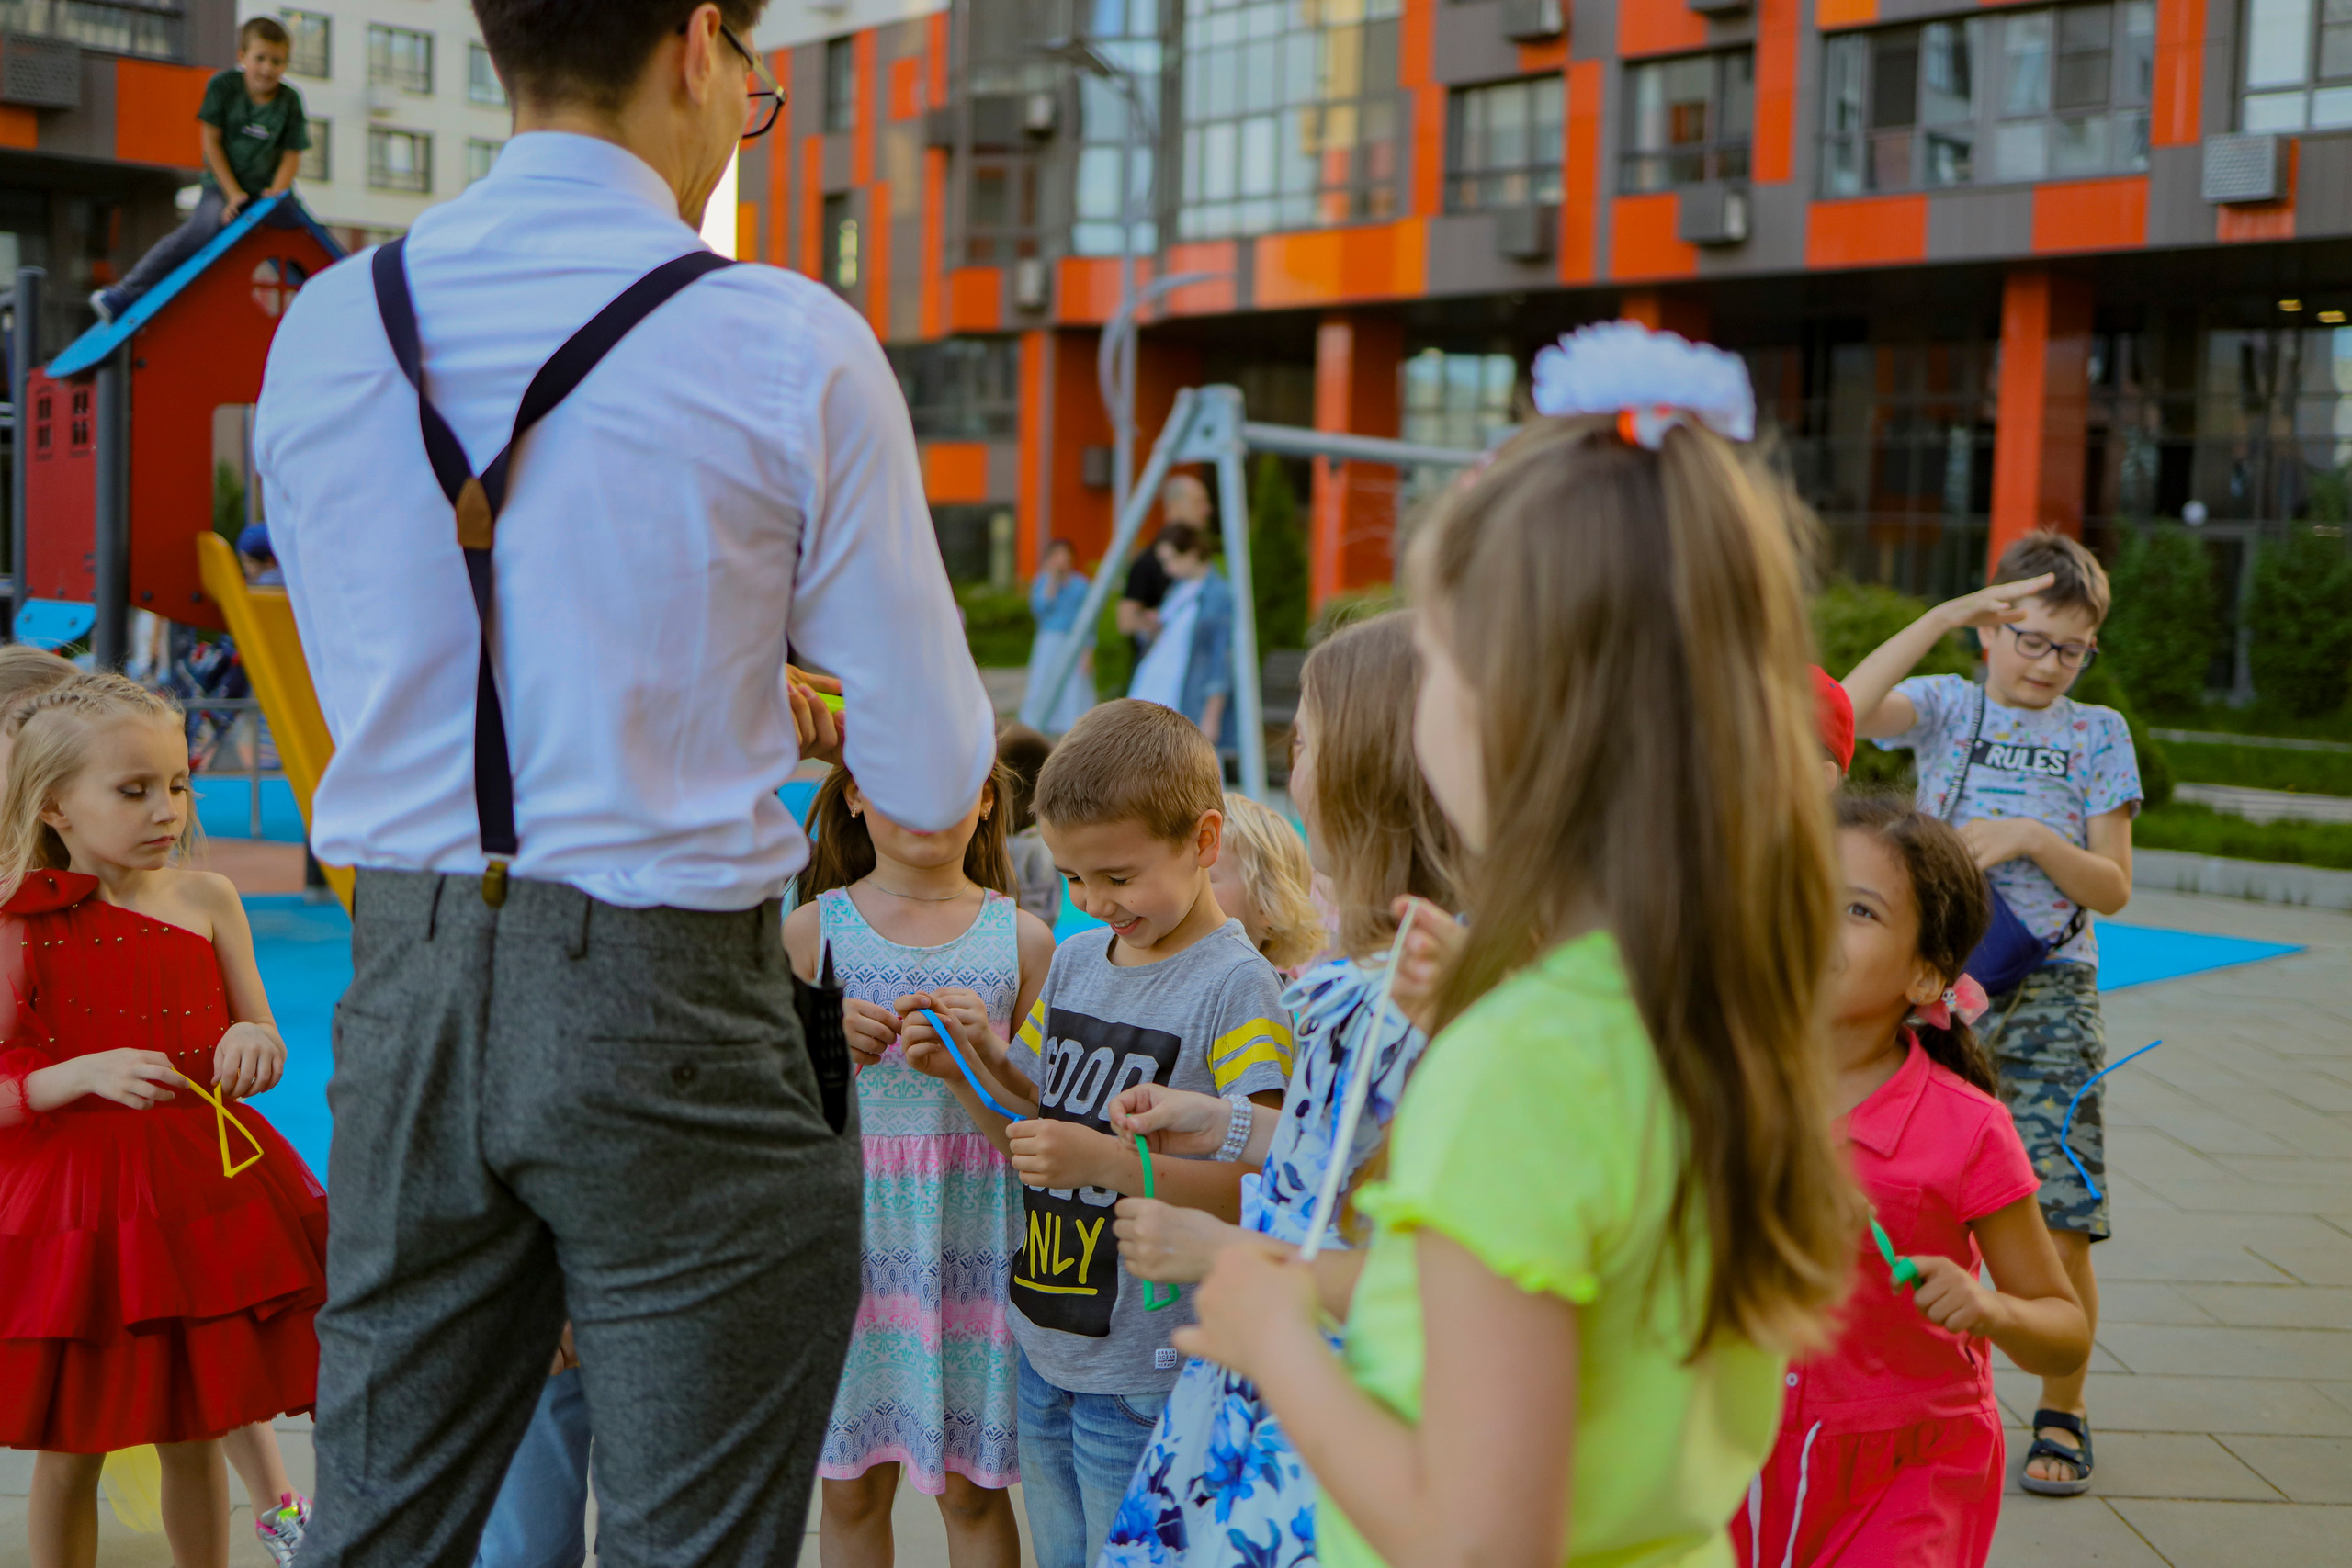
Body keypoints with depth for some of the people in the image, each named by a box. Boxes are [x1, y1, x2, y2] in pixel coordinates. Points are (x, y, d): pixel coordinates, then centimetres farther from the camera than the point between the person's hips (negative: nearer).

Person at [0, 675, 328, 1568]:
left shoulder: (206, 902, 2)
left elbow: (262, 1043, 9)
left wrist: (254, 1044, -13)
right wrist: (85, 1073, -23)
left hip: (198, 1185, 3)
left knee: (195, 1438, 13)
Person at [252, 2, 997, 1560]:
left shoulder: (324, 327, 3)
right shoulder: (793, 348, -10)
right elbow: (935, 785, -6)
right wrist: (835, 720, 18)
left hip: (411, 1000, 5)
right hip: (672, 1020, -4)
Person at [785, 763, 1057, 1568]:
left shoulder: (1022, 939, 3)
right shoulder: (814, 928, 2)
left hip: (976, 1224, 0)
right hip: (850, 1225, 0)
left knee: (972, 1489, 6)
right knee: (852, 1487, 9)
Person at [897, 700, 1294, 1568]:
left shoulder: (1236, 988, -14)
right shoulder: (1074, 959, 9)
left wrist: (1109, 1161, -28)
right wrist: (968, 1072, -1)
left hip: (1147, 1375, -7)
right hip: (1042, 1347, 7)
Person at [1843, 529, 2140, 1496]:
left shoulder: (2097, 735, 7)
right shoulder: (1945, 706, 5)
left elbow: (2113, 890, 1)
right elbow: (1843, 711, -18)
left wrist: (2030, 839, -15)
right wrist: (1943, 616, -19)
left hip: (2048, 991, 0)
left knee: (2060, 1215, -5)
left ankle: (2062, 1411, 11)